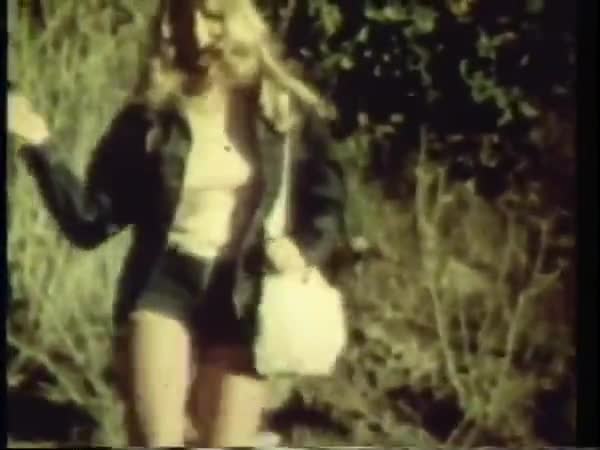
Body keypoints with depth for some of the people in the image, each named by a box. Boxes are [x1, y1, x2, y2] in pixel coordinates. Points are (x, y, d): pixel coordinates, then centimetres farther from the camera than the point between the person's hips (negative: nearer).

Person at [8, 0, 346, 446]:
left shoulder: (286, 111, 2)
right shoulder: (151, 115, 1)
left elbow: (328, 203, 9)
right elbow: (91, 220, 2)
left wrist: (304, 249, -12)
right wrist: (40, 145, -9)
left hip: (242, 296, 0)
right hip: (163, 284, 0)